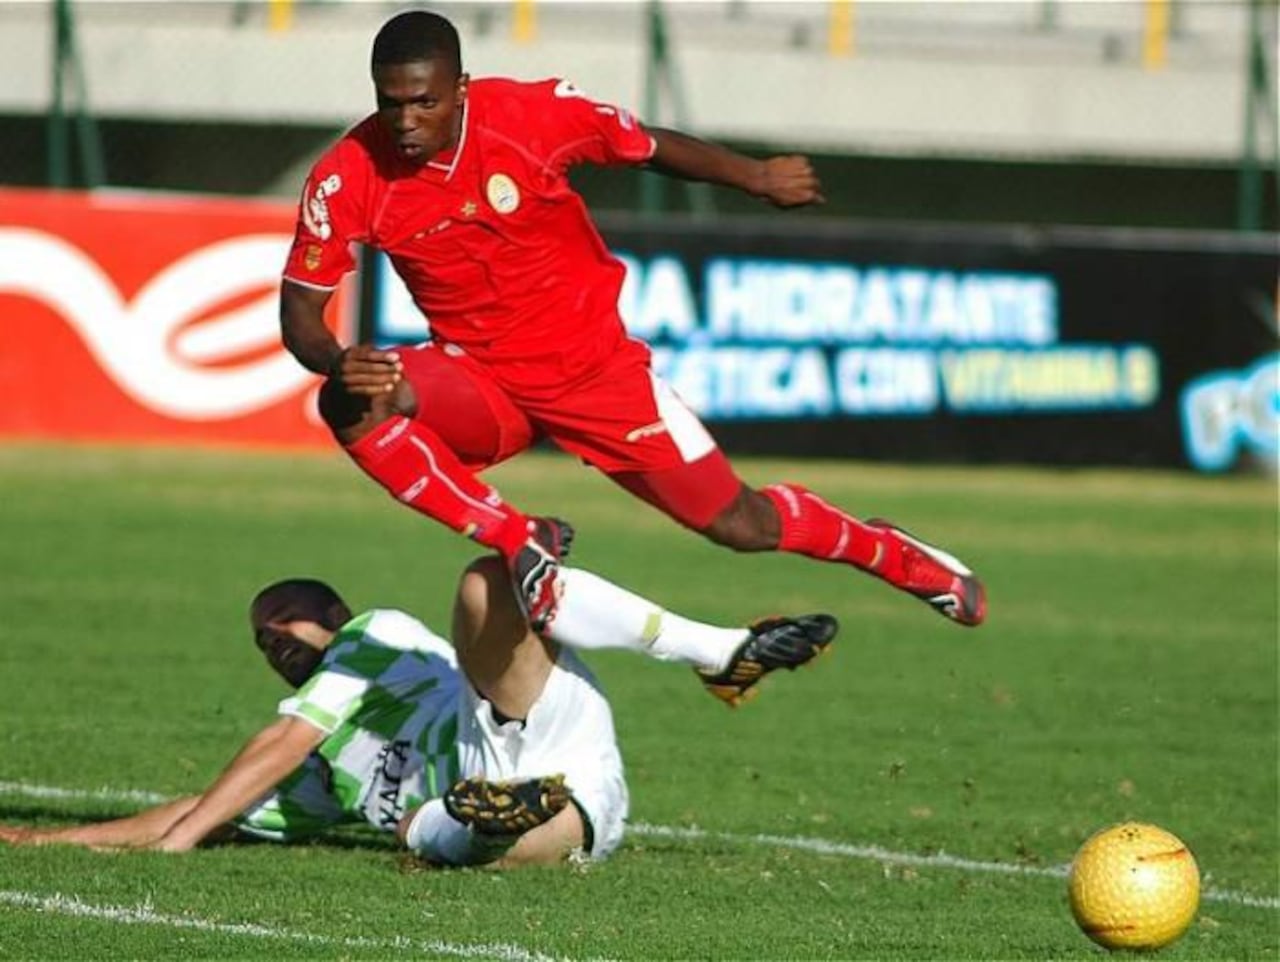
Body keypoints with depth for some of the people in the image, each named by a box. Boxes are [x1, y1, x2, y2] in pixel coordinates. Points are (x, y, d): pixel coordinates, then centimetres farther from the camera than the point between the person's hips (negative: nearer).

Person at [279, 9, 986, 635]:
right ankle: (516, 543, -18)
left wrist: (755, 177, 0)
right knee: (352, 406, -31)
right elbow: (299, 312, -12)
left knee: (739, 524, 0)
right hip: (480, 382, 1)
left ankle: (902, 557, 30)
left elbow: (649, 146, 0)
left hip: (597, 370, -1)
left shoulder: (534, 115, -18)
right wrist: (338, 363, -33)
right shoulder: (348, 178, -17)